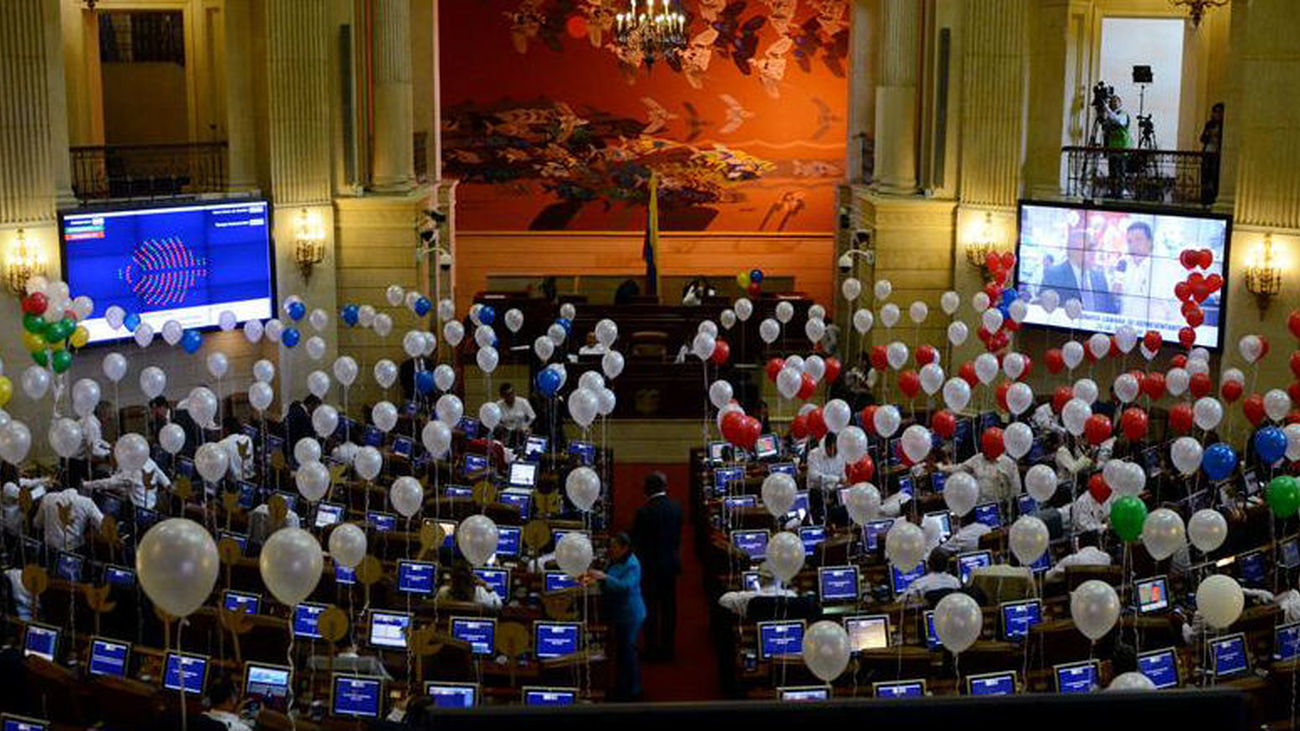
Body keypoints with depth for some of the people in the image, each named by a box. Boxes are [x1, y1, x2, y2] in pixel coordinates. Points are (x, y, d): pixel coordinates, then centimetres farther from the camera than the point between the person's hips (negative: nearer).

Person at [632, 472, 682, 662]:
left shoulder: (644, 511, -19)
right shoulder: (676, 507, -3)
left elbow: (635, 540, -12)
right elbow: (679, 534, 6)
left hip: (650, 566, -5)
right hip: (671, 563, 5)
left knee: (650, 608, 5)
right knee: (669, 607, 12)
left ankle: (652, 648, 10)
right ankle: (667, 648, 19)